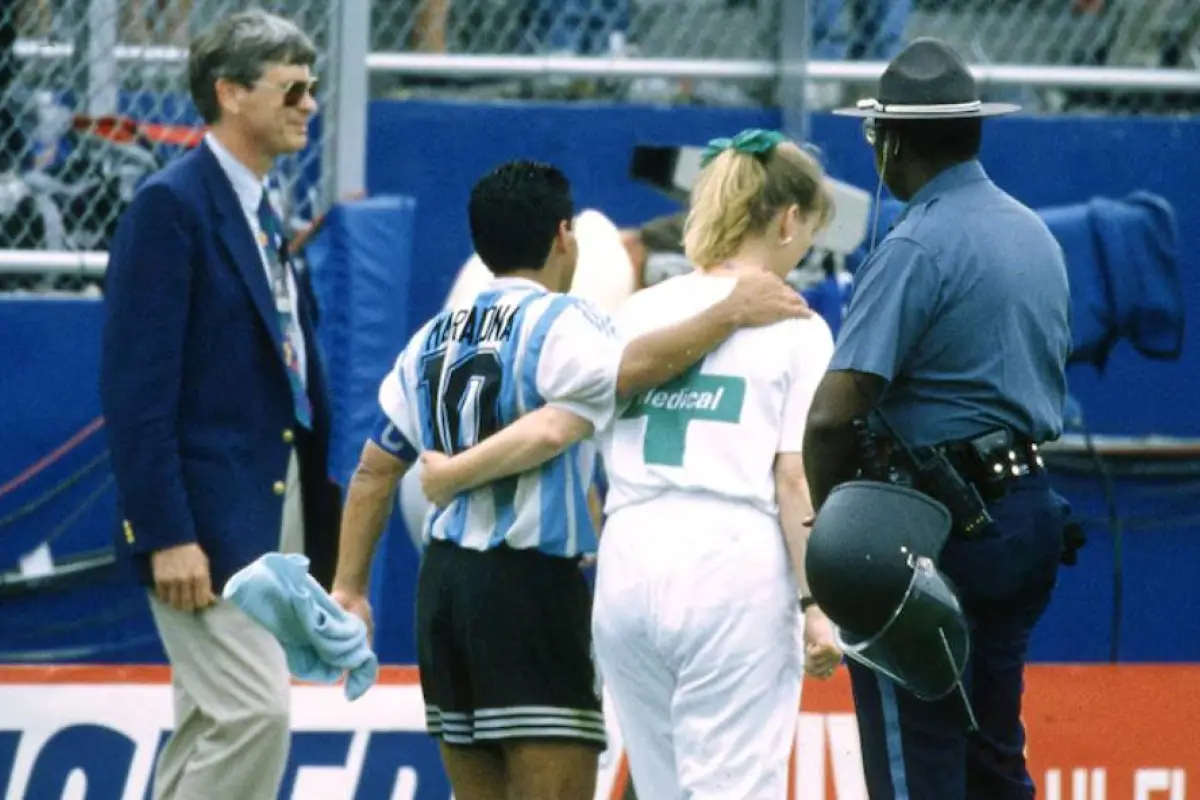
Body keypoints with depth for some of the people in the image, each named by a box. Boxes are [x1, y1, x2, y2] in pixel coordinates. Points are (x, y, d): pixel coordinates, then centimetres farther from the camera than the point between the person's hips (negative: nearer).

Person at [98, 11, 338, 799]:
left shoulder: (264, 215, 16)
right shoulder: (171, 206, -11)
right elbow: (137, 385, -17)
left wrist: (322, 526, 11)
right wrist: (165, 534, -21)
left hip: (276, 508, 9)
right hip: (208, 518, -9)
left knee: (214, 729, 10)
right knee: (255, 712, -16)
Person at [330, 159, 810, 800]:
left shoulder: (434, 339, 14)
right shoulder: (555, 323, -9)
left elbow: (374, 472, 16)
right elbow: (627, 368, -31)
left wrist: (349, 587, 19)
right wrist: (732, 313, -27)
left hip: (442, 581, 8)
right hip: (531, 581, -8)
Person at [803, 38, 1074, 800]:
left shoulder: (916, 246, -15)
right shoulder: (1035, 232, 12)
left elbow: (835, 413, -21)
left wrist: (830, 519, -7)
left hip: (939, 526, -9)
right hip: (1031, 508, 9)